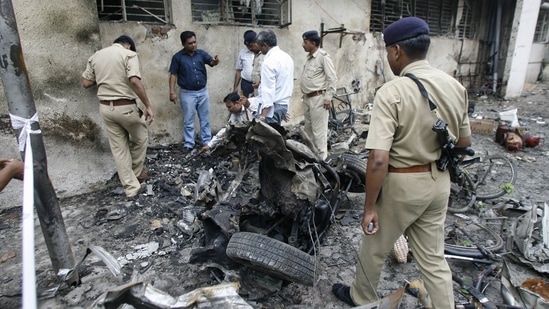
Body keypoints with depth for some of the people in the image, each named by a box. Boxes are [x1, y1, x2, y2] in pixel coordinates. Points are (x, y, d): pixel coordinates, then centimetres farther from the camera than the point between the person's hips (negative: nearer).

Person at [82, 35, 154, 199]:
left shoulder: (96, 56, 11)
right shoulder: (129, 54, -6)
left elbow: (86, 83, 11)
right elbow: (135, 81, -21)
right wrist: (148, 106, -18)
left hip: (105, 107, 6)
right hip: (126, 107, -5)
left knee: (118, 148, 11)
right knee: (140, 139, 21)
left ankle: (131, 188, 15)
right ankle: (137, 173, 34)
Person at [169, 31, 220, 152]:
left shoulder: (201, 53, 2)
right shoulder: (178, 57, -5)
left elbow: (211, 62, -12)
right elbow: (173, 75, -4)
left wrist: (215, 61, -37)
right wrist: (172, 92, -10)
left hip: (203, 91, 3)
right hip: (187, 93, -3)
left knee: (205, 119, 10)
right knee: (188, 121, 5)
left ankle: (207, 142, 20)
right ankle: (189, 144, 14)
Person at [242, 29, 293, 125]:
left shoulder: (269, 62, -17)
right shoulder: (287, 57, 10)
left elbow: (268, 90, -23)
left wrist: (263, 116, -23)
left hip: (272, 107, -9)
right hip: (284, 104, 9)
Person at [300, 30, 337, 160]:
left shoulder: (323, 56, -11)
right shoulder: (309, 57, 15)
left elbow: (332, 78, -14)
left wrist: (328, 97, -17)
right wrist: (305, 94, 18)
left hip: (318, 98, -9)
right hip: (308, 98, 9)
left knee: (319, 130, -7)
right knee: (308, 129, 16)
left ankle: (322, 158, 2)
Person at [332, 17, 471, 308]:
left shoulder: (391, 93, -22)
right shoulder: (455, 86, -1)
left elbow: (378, 159, -28)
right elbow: (464, 141, 10)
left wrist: (369, 207, -18)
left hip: (402, 184, -5)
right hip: (439, 182, 6)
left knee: (374, 248, 19)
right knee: (433, 257, 20)